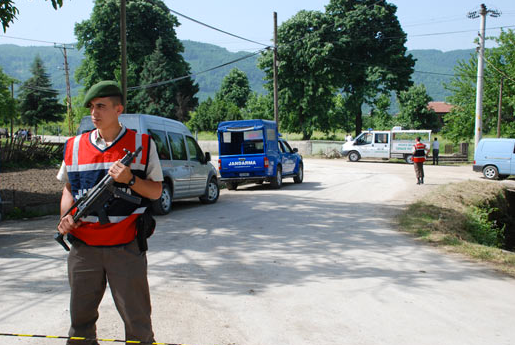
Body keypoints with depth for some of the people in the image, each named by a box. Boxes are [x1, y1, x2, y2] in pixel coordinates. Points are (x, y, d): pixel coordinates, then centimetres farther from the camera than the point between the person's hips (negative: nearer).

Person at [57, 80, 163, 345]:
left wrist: (130, 179, -16)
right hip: (83, 247, 3)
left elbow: (156, 191, 2)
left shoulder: (142, 144, 1)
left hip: (126, 247, -2)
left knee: (136, 317, 4)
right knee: (81, 315, 12)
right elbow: (68, 188, 17)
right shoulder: (75, 146, 8)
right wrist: (67, 216, -2)